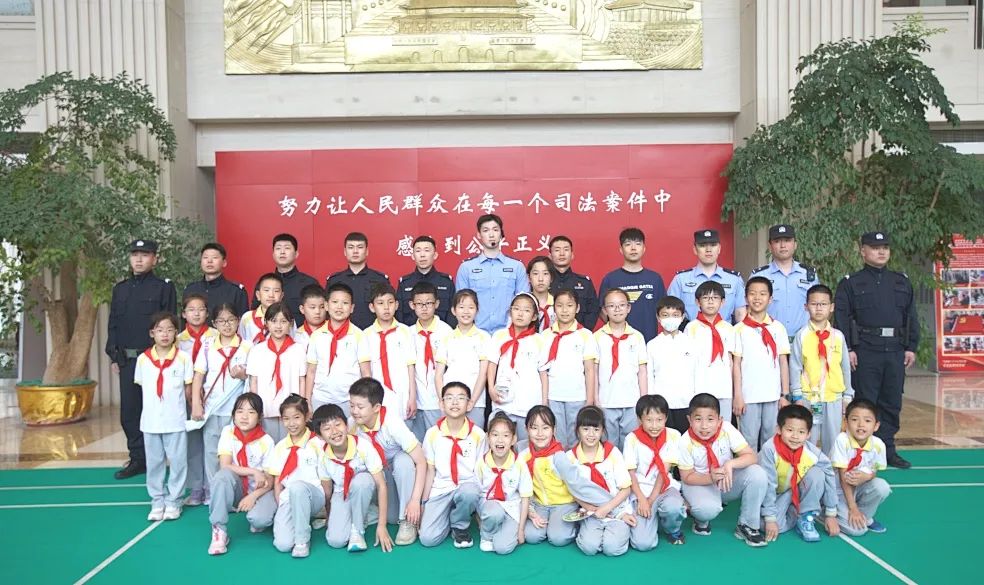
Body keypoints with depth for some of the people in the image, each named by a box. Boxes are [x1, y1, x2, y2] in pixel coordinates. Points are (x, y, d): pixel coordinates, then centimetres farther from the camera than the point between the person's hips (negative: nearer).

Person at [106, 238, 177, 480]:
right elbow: (113, 324, 17)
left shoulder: (164, 287, -1)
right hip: (127, 360, 5)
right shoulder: (120, 289, 15)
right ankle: (138, 459, 18)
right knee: (129, 412, 8)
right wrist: (114, 356, 10)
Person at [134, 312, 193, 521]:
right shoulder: (143, 359, 0)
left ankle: (173, 502, 17)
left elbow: (188, 388, 1)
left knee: (177, 462, 4)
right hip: (150, 421, 2)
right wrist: (155, 404, 2)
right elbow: (142, 386, 8)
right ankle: (157, 502, 23)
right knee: (154, 463, 11)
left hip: (176, 421, -2)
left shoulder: (183, 358, -6)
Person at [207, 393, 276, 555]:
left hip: (259, 490, -1)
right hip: (236, 488, 2)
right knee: (223, 475, -33)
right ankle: (219, 531, -23)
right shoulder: (228, 432, -7)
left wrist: (253, 497, -26)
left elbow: (270, 479, -9)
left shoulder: (266, 441, -11)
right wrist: (253, 472, -23)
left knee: (259, 519, -33)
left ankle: (257, 522, 8)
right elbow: (225, 466, -15)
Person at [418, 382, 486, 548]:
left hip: (467, 484, 0)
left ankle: (460, 526, -4)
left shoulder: (478, 434, -7)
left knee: (469, 495, -38)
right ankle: (447, 514, 16)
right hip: (440, 489, 1)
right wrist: (424, 503, 1)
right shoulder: (433, 433, -4)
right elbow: (430, 470, 3)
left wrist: (480, 505, -2)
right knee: (428, 539, -17)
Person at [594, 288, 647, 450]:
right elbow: (594, 371, 2)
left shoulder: (637, 337, 3)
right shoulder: (597, 337, 0)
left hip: (632, 402, 1)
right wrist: (595, 401, -1)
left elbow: (642, 371, 4)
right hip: (606, 403, -1)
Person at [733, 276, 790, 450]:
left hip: (773, 395, 2)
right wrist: (737, 396, -5)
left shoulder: (778, 328, 5)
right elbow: (736, 363, -1)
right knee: (749, 442, 4)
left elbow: (783, 362, 6)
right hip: (748, 396, -2)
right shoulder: (739, 329, 0)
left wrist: (785, 395, 3)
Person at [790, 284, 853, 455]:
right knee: (807, 441, 2)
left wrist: (847, 396, 10)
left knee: (832, 441, 10)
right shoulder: (801, 335, -3)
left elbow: (846, 367, 10)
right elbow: (795, 367, -3)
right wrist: (797, 396, -6)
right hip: (809, 397, -3)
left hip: (834, 397, 3)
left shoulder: (838, 336, 5)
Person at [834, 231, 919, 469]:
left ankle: (888, 449, 19)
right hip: (865, 352, -4)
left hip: (896, 350, 4)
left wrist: (911, 347, 8)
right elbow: (841, 318, -3)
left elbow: (911, 317, 15)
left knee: (892, 403, 9)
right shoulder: (850, 283, 2)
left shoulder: (902, 282, 15)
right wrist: (847, 349, -11)